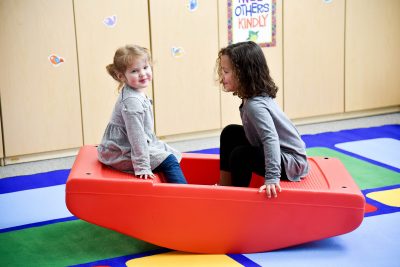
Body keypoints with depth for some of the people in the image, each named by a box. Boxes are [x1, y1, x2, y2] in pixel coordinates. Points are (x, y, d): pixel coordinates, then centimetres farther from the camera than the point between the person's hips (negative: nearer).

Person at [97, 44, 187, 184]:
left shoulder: (138, 95, 8)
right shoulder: (131, 101, -24)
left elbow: (145, 131, 20)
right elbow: (136, 136, -26)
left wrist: (156, 144, 25)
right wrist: (142, 167, -25)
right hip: (121, 154, -11)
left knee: (172, 153, 14)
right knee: (168, 161, -15)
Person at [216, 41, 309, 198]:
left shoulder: (255, 105, -27)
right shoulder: (258, 96, 0)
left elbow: (271, 139, -39)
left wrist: (272, 178, -45)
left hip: (292, 163, -10)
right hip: (278, 152, 10)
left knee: (240, 155, -23)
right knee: (230, 133, 10)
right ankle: (224, 187, 13)